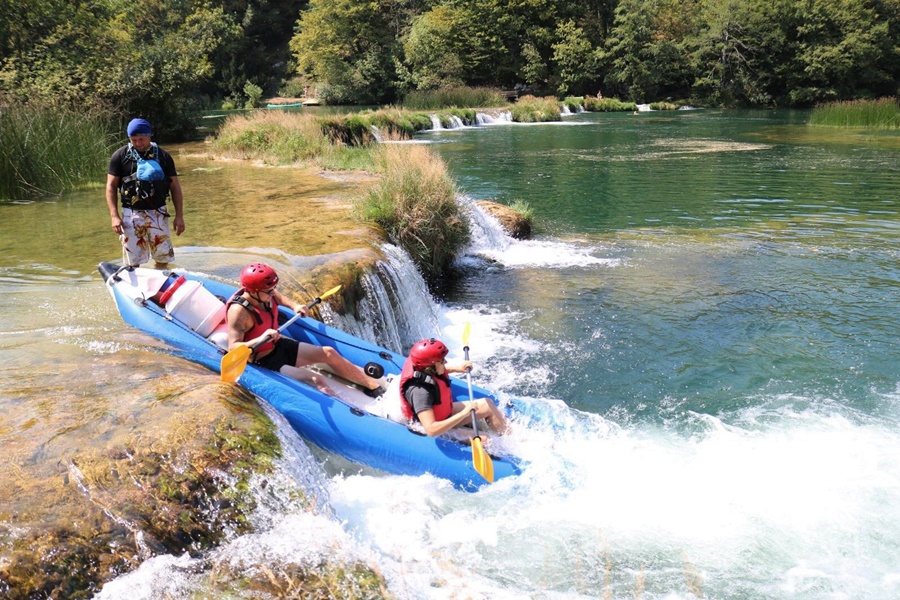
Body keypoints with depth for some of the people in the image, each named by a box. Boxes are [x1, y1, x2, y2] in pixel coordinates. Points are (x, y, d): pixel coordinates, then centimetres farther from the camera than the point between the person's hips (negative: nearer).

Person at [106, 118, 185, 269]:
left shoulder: (163, 156, 4)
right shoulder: (120, 156, 1)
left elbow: (175, 186, 7)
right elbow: (111, 186, 1)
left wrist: (179, 215, 2)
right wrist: (114, 216, -8)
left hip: (158, 213, 1)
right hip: (132, 214, -1)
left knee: (163, 258, 4)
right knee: (133, 262, 1)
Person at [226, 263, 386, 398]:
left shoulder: (265, 294, -7)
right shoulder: (239, 311, -30)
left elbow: (278, 297, 20)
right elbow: (233, 348, -36)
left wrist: (294, 306, 3)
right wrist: (260, 340, -49)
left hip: (279, 345, 9)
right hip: (264, 362, -8)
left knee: (328, 353, 6)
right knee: (317, 381, -24)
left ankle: (373, 386, 17)